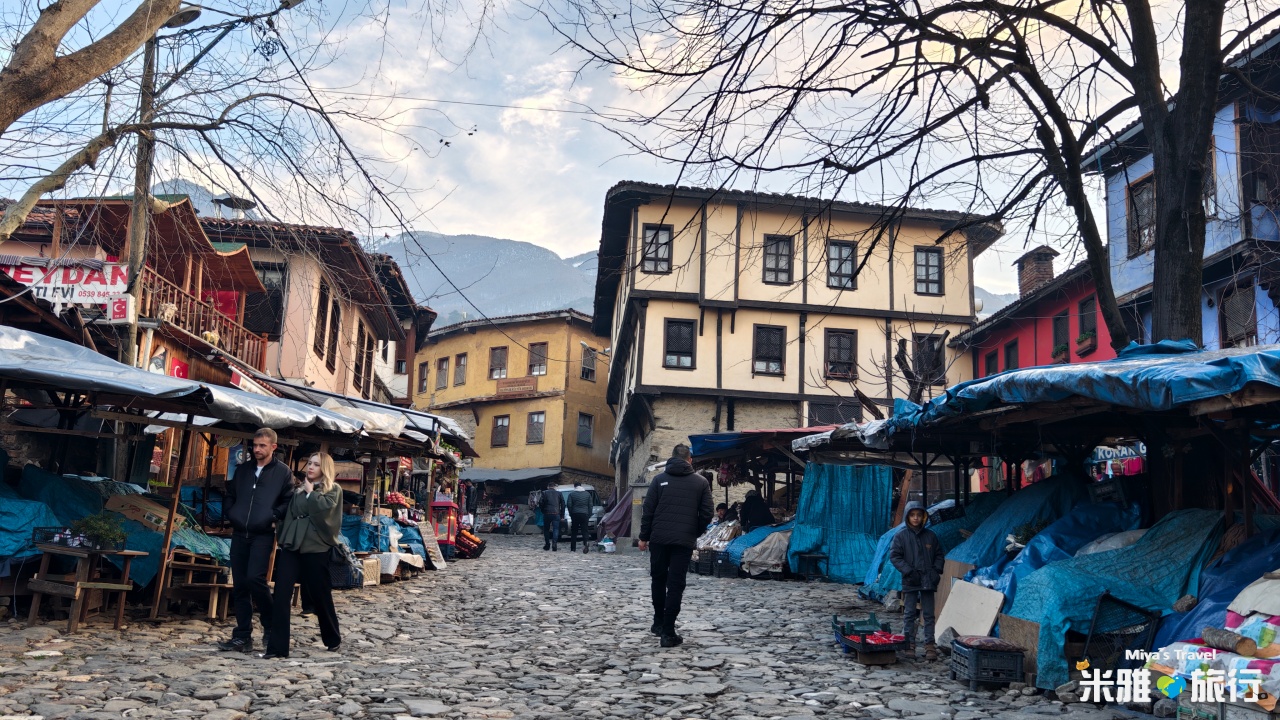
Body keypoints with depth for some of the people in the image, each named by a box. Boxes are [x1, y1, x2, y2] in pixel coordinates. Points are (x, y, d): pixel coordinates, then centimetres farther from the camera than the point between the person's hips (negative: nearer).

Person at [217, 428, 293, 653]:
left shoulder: (282, 472, 0)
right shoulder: (243, 469, 13)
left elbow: (289, 501, -2)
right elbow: (229, 496, 21)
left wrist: (273, 518, -13)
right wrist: (231, 515, 6)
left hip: (262, 535, -5)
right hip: (239, 534, 5)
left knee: (255, 578, -17)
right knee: (239, 585, 5)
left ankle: (271, 625, 4)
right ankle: (242, 637, 11)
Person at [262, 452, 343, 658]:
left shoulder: (333, 490, 2)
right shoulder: (299, 488, 15)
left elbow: (324, 508, -17)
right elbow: (288, 514, 18)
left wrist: (310, 492, -6)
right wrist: (281, 539, 10)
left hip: (316, 548, -4)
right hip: (291, 546, 4)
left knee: (321, 596, 7)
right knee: (281, 595, -6)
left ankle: (333, 638, 27)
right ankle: (277, 646, -3)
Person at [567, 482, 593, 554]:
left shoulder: (571, 494, 1)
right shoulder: (587, 494, 8)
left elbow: (569, 505, -3)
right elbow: (590, 505, 7)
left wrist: (571, 514, 8)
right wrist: (589, 515, 11)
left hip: (575, 515, -1)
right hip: (584, 515, 1)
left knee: (574, 532, 7)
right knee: (585, 531, 0)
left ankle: (573, 548, 8)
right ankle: (585, 544, -22)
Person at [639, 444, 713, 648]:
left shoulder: (660, 479, 6)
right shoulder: (701, 482, 4)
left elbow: (648, 510, 2)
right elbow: (706, 514, 2)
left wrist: (644, 536, 8)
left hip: (659, 538, 1)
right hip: (684, 541, -1)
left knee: (658, 579, 18)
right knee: (675, 585, 0)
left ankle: (659, 622, 24)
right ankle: (668, 632, -2)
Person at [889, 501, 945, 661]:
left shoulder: (930, 535, 6)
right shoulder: (901, 536, -2)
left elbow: (939, 554, 15)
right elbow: (894, 556, -4)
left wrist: (937, 570, 0)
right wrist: (908, 571, -12)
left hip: (928, 581, 2)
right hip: (910, 581, -2)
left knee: (929, 615, 4)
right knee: (909, 614, 4)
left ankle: (930, 646, 8)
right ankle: (909, 645, 10)